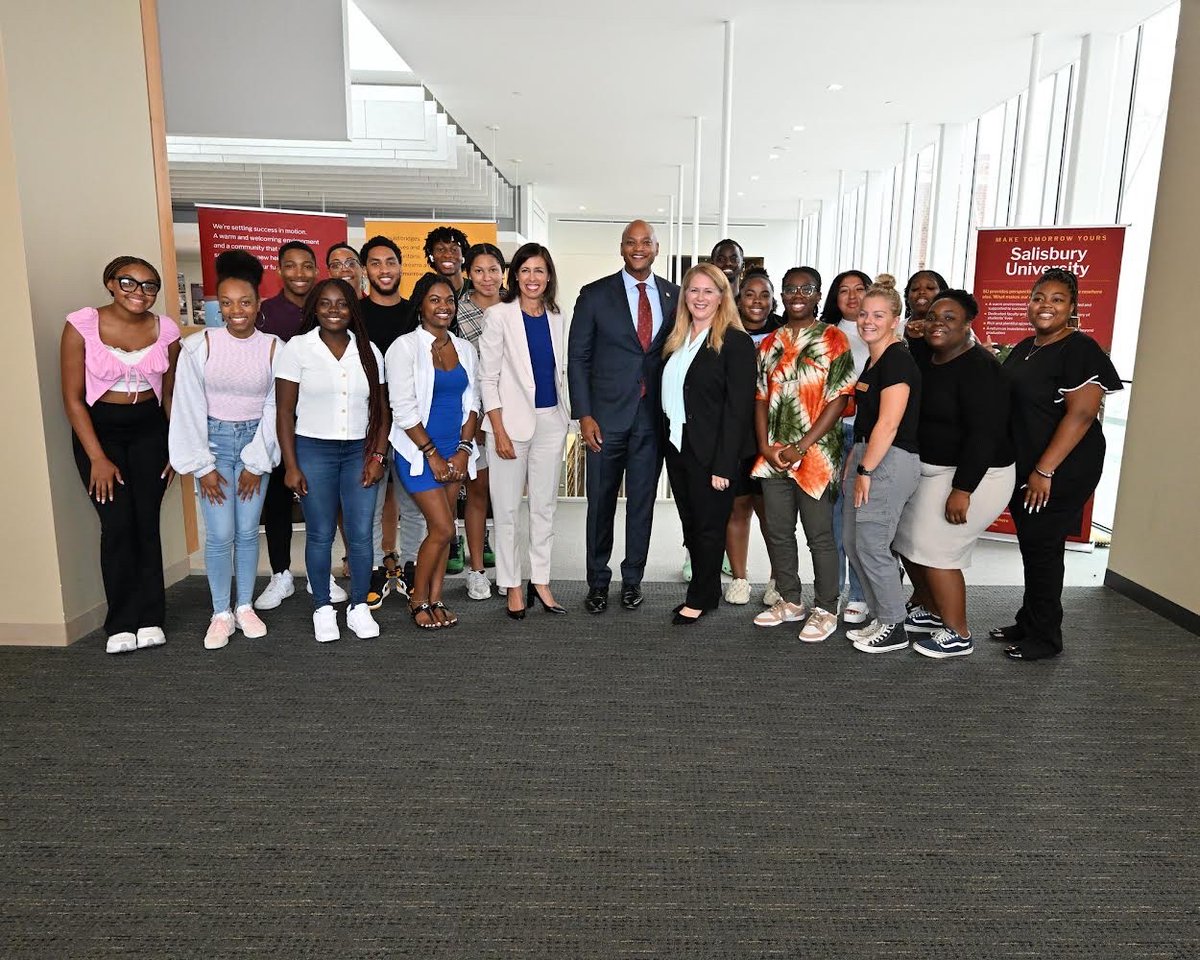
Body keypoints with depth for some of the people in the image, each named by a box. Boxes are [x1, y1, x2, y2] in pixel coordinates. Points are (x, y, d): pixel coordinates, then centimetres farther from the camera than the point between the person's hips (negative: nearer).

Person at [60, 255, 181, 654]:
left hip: (149, 430, 2)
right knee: (118, 524, -7)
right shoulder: (82, 325, -9)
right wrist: (97, 458, -10)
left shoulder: (165, 329, -2)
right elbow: (73, 397, -7)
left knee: (147, 522, -1)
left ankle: (149, 619, 12)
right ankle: (122, 623, 8)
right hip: (98, 429, -2)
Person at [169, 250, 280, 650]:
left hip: (255, 441, 1)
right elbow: (188, 407, -6)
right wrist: (203, 466, -7)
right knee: (220, 534, -2)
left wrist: (256, 462, -5)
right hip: (215, 441, -1)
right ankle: (221, 613, 13)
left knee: (248, 531, 6)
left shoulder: (274, 348, -6)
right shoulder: (200, 346, -8)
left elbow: (274, 408, -3)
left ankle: (245, 607, 21)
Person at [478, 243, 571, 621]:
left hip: (552, 420, 4)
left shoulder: (555, 317, 9)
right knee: (507, 508, 1)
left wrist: (566, 418, 11)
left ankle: (540, 581, 20)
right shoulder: (499, 315, -4)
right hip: (513, 421, -4)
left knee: (545, 505, 9)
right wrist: (499, 430, -12)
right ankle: (512, 586, 13)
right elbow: (488, 377, -6)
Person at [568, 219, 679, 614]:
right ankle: (598, 581, 22)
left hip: (654, 415, 2)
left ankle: (632, 578, 25)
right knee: (601, 502, 6)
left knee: (642, 501, 10)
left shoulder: (673, 296, 6)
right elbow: (578, 358, -1)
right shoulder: (595, 295, 0)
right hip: (607, 415, -2)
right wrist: (584, 415, -8)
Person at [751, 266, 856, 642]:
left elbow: (839, 399, -9)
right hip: (773, 456, 5)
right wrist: (765, 446, -3)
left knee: (820, 536, 3)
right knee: (777, 532, 12)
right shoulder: (769, 344, 11)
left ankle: (825, 610, 17)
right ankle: (790, 601, 28)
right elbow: (761, 398, 10)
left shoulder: (833, 339, -3)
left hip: (816, 455, -5)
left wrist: (801, 447, -14)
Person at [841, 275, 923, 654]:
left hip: (889, 462, -10)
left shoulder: (897, 360, -13)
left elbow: (888, 423, -20)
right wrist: (853, 461, 15)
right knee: (852, 542, 12)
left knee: (871, 545, -4)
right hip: (866, 457, 10)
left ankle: (894, 628, 12)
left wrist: (865, 470, -17)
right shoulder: (873, 360, 16)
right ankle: (881, 618, 25)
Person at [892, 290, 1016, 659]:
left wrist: (962, 490, -26)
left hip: (970, 475, -8)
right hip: (930, 469, 9)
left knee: (934, 549, -5)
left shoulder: (979, 368, -20)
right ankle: (929, 611, 33)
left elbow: (984, 434, -24)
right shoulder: (921, 354, 3)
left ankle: (957, 635, 12)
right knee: (907, 538, 12)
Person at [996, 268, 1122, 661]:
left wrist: (1045, 471, -22)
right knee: (1030, 545, 15)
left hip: (1060, 471, -8)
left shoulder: (1080, 350, -13)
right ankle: (1027, 624, 28)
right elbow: (1008, 402, 20)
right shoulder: (1025, 348, 13)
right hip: (1024, 468, 8)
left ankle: (1045, 638, 14)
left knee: (1043, 547, 0)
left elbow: (1080, 414, -20)